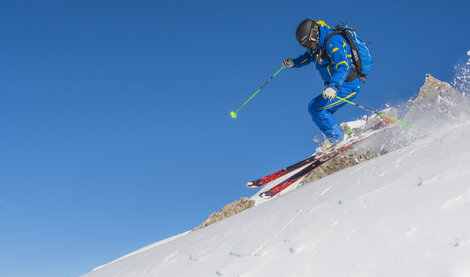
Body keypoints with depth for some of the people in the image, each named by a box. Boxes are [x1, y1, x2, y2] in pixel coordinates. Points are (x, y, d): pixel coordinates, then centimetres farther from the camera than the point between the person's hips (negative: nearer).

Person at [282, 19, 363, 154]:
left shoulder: (333, 42, -20)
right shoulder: (318, 45, 10)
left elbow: (343, 67, -34)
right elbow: (308, 57, 32)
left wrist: (333, 87, -49)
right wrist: (293, 62, 13)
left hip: (348, 85, -10)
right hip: (338, 85, 10)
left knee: (316, 107, -16)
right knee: (314, 106, 10)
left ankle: (336, 138, -8)